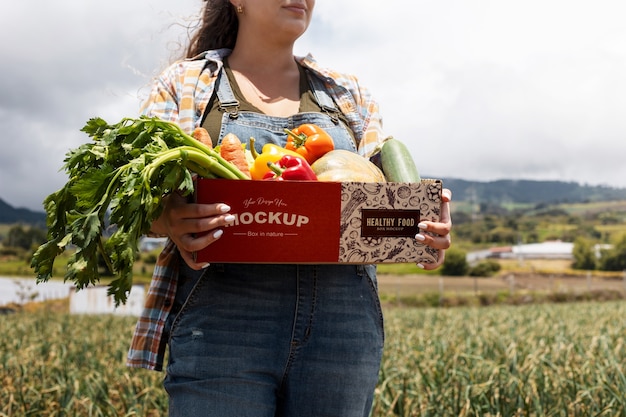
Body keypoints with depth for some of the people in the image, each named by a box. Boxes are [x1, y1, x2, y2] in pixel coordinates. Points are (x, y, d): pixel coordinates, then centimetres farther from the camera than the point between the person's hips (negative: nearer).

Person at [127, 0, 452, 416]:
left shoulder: (349, 93, 19)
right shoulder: (183, 83, 12)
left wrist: (425, 223, -11)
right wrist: (171, 221, -23)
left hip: (343, 323, 3)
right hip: (223, 317, -2)